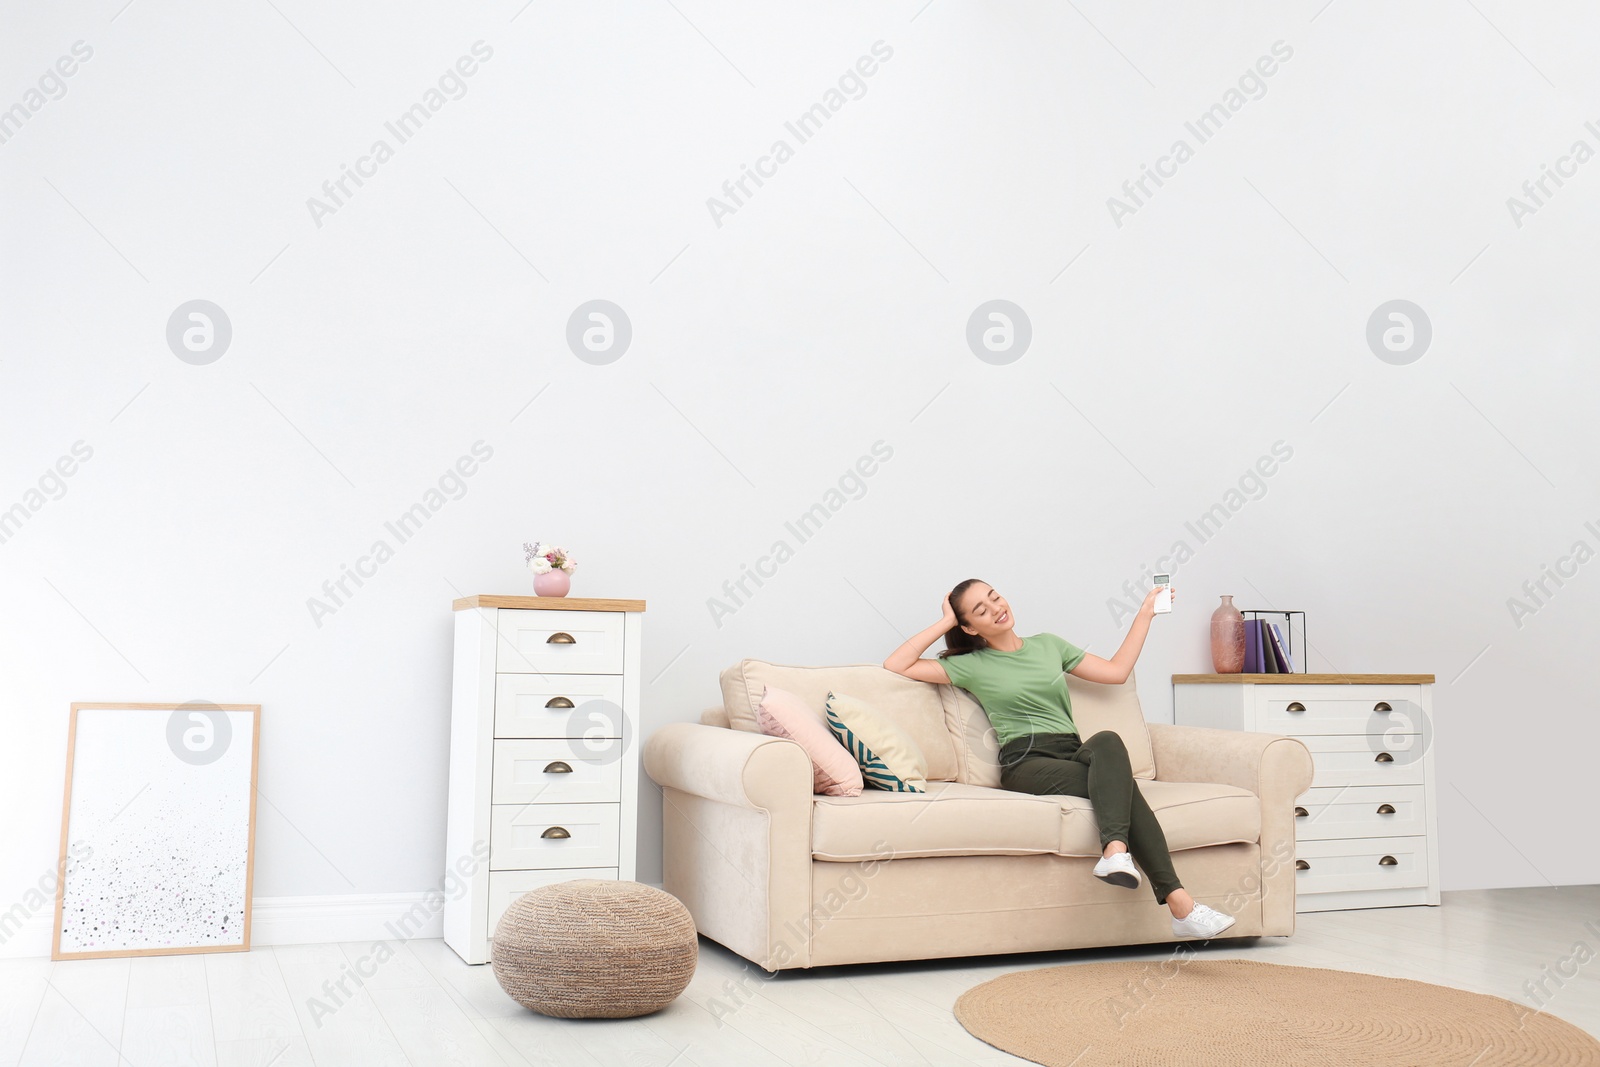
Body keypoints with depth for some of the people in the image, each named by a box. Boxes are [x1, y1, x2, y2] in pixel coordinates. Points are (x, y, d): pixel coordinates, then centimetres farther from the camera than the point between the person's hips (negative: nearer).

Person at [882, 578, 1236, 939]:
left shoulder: (1048, 645, 26)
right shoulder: (973, 666, 13)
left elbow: (1116, 671, 26)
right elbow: (896, 665, 5)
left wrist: (1145, 613, 28)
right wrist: (944, 623, 9)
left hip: (1073, 754, 4)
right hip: (1026, 763, -4)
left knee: (1107, 741, -34)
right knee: (1118, 780, -32)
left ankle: (1115, 852, -49)